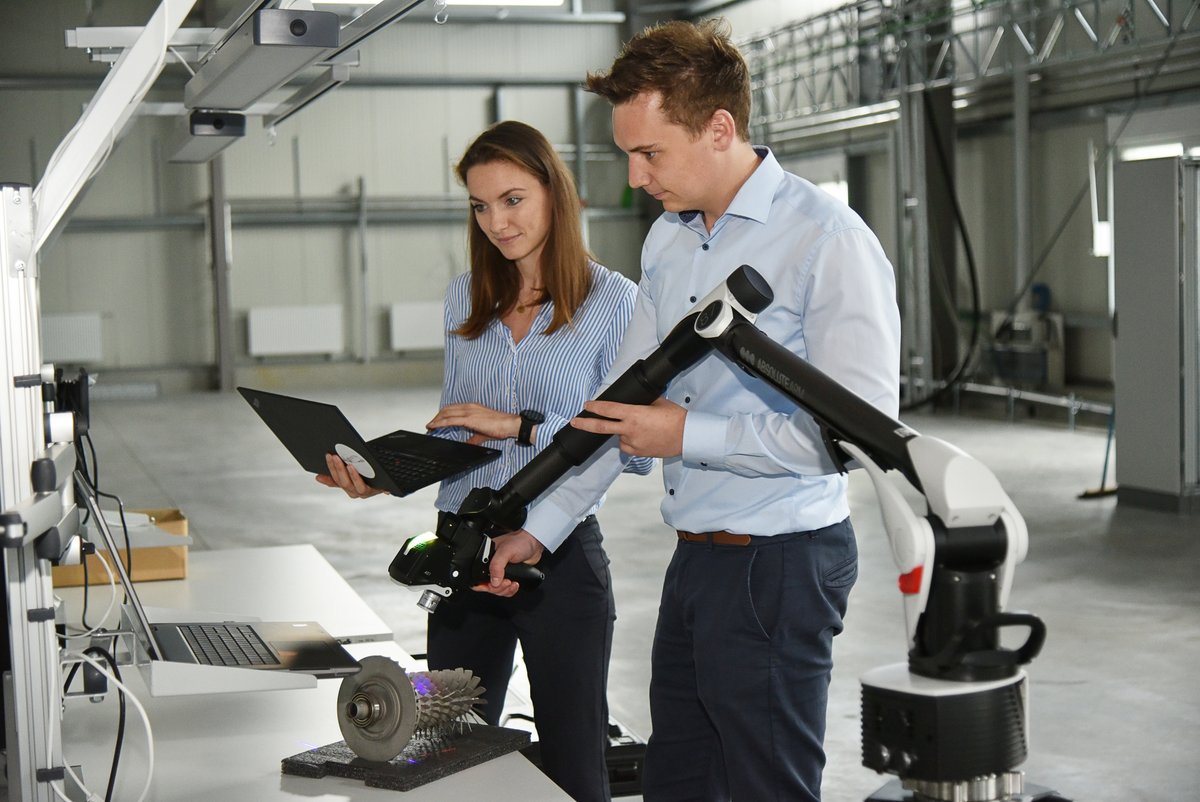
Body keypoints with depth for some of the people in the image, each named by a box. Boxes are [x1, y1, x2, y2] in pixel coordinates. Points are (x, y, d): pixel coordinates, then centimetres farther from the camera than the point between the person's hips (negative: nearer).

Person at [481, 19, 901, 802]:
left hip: (780, 565, -8)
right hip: (695, 560, 8)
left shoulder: (827, 240, -16)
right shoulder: (667, 241, 10)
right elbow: (621, 400, 16)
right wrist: (540, 528, 12)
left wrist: (688, 436, -19)